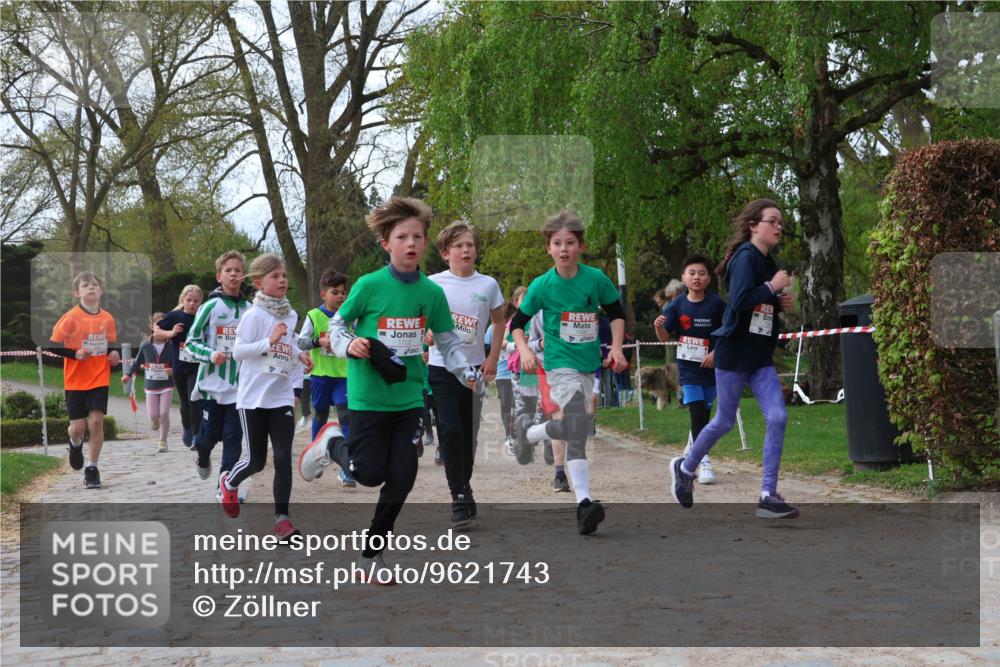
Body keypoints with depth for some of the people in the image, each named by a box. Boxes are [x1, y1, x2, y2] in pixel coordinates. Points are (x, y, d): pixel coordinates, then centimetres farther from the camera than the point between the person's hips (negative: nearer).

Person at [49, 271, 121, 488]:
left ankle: (91, 468, 4)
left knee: (96, 421, -10)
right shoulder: (71, 317, -9)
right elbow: (53, 345, -8)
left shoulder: (107, 319, 2)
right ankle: (76, 444, 37)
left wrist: (114, 353, -4)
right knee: (78, 426, -1)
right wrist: (74, 353, -21)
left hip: (100, 379, 2)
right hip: (75, 381, -2)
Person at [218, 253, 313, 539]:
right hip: (254, 398, -4)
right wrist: (269, 341, -24)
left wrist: (299, 355, 4)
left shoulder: (291, 315, 8)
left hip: (282, 398, 4)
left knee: (283, 458, -4)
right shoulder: (254, 315, -12)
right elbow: (238, 352, -15)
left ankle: (282, 518, -1)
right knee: (257, 460, 5)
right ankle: (228, 482, 37)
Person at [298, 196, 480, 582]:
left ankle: (372, 554, 20)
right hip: (369, 397, -4)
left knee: (402, 478, 2)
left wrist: (468, 374, -5)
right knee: (369, 474, -1)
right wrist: (349, 345, -19)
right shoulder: (369, 286, -11)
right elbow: (337, 324, 0)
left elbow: (447, 342, 10)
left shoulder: (432, 293, 0)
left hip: (409, 398, 4)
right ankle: (332, 443, 33)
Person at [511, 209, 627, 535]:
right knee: (578, 427, -20)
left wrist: (616, 347, 1)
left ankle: (528, 434, 42)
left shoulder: (596, 279, -3)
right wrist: (524, 350, -13)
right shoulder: (542, 285, -7)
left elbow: (616, 313, 12)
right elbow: (517, 322, 3)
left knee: (570, 427, 15)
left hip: (588, 365, 4)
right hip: (560, 365, -4)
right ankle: (584, 502, -17)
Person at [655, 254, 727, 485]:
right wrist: (659, 326, -26)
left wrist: (716, 352, -16)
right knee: (697, 413, -10)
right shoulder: (677, 305, -4)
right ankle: (704, 461, -8)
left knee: (704, 414, 12)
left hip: (710, 367, 1)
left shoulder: (716, 303, -8)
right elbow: (664, 337, -5)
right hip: (688, 368, -1)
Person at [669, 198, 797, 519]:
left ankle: (768, 496, -4)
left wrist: (781, 303, 4)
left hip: (761, 358, 7)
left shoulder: (769, 263, 12)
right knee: (724, 422, 6)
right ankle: (685, 467, 32)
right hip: (734, 352, -7)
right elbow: (739, 302, -27)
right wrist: (772, 287, -18)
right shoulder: (746, 257, -13)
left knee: (777, 417, -7)